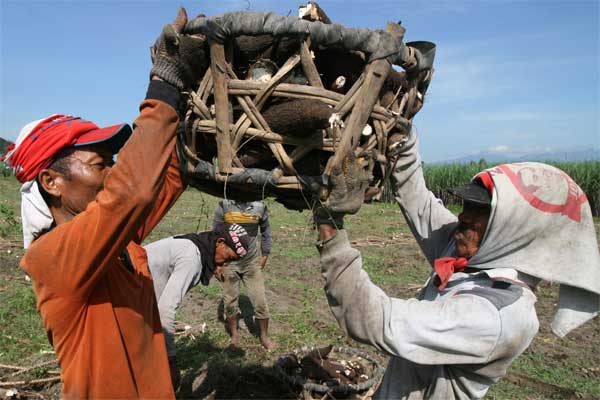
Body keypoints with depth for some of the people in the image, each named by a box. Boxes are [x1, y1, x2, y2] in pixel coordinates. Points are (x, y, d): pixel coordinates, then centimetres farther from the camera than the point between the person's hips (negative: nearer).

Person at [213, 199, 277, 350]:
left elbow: (265, 230, 9)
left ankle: (264, 336, 24)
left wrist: (265, 255, 9)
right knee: (230, 301, 10)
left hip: (252, 263, 1)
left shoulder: (260, 206, -6)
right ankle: (234, 336, 31)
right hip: (229, 262, -1)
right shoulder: (224, 205, -10)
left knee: (260, 301, 3)